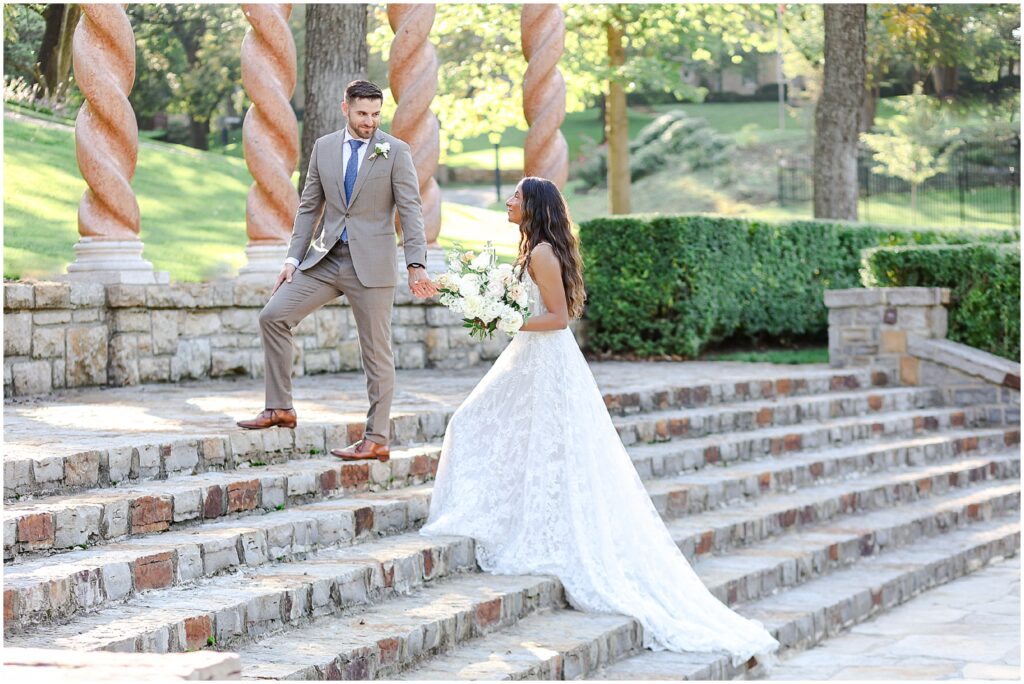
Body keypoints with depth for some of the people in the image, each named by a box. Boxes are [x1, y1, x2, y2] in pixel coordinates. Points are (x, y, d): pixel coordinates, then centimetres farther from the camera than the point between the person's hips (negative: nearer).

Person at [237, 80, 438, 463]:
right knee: (273, 316, -6)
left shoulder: (396, 152, -3)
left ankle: (377, 440, 8)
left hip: (372, 263, -4)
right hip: (325, 258, 4)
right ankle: (280, 409, 3)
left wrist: (415, 265, -19)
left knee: (376, 352, 1)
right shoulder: (324, 148, 8)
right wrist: (293, 258, 6)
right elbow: (309, 206, 13)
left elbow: (410, 211, -8)